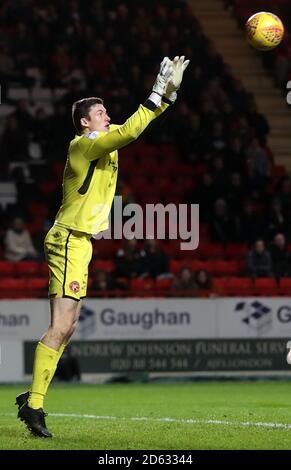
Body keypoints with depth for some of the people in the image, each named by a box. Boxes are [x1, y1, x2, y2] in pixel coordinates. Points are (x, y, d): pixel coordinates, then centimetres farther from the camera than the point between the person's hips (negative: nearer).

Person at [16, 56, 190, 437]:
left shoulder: (105, 142, 14)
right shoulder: (84, 144, -13)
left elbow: (131, 129, 22)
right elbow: (129, 131, -25)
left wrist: (169, 93, 9)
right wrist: (157, 95, -19)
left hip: (78, 243, 10)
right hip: (69, 240, -10)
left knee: (66, 328, 10)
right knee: (60, 327, -14)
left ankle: (32, 399, 14)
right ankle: (34, 404, -15)